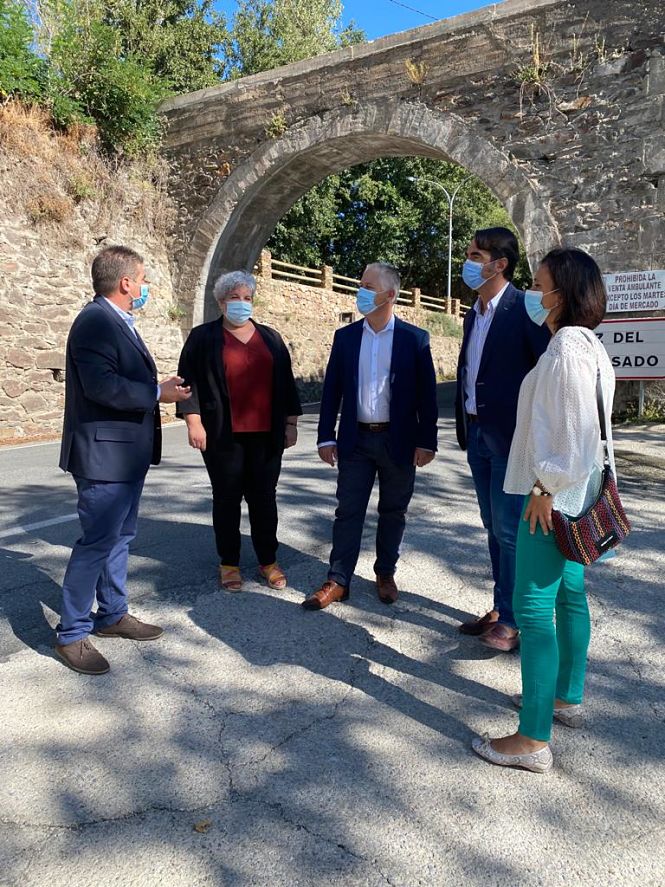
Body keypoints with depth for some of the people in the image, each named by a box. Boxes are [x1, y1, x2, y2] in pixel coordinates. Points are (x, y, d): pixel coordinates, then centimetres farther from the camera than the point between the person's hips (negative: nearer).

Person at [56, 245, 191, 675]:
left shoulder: (119, 322, 14)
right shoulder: (95, 321, -17)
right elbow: (101, 386, -27)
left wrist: (159, 386, 3)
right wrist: (157, 393, -18)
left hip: (128, 453, 10)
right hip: (105, 454, -10)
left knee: (120, 537, 18)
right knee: (97, 542, -2)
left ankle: (113, 615, 32)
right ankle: (72, 634, 12)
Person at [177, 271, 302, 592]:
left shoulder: (271, 338, 13)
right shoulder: (203, 337, 4)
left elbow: (286, 382, 12)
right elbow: (190, 381, -2)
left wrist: (291, 423, 7)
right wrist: (194, 422, -11)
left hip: (265, 434, 3)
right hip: (223, 435, -2)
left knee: (264, 498, 7)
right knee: (227, 499, 6)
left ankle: (268, 561, 19)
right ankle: (229, 563, 18)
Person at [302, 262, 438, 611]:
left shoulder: (415, 338, -3)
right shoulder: (345, 336, 4)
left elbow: (426, 394, -3)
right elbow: (332, 389, 5)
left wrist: (426, 442, -6)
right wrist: (326, 437, 0)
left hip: (399, 441, -1)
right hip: (356, 440, 2)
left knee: (393, 512, 11)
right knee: (348, 511, 4)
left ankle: (385, 573, 28)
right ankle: (338, 581, 12)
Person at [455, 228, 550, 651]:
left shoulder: (526, 309, -12)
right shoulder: (474, 314, 13)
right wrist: (463, 425, 13)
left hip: (512, 437, -8)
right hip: (477, 433, 8)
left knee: (510, 529, -1)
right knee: (494, 527, 14)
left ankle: (512, 620, 12)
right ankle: (500, 609, 26)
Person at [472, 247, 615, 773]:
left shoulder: (567, 348, -17)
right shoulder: (590, 345, 14)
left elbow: (574, 426, -24)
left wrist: (546, 486, -19)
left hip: (555, 495, -11)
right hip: (575, 492, 11)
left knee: (534, 609, -6)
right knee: (569, 595, 20)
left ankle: (534, 740, 3)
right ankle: (567, 699, 36)